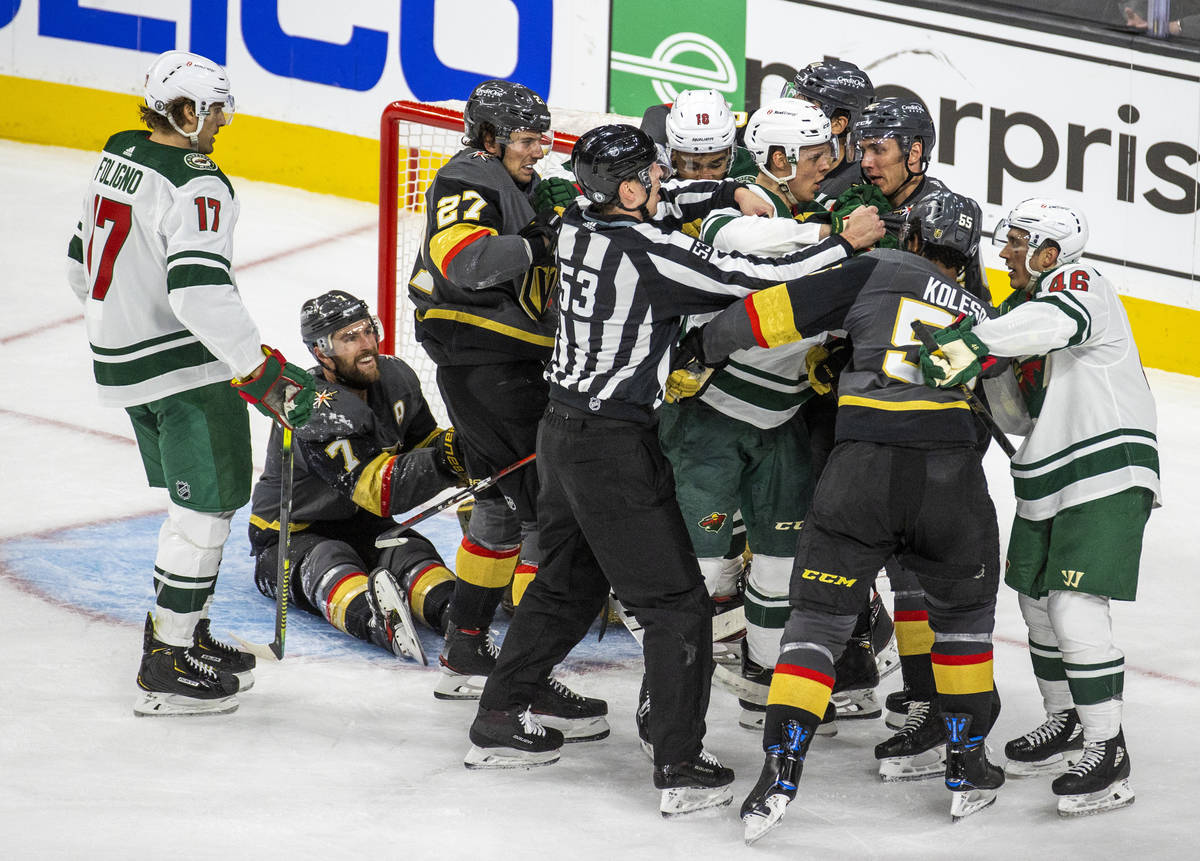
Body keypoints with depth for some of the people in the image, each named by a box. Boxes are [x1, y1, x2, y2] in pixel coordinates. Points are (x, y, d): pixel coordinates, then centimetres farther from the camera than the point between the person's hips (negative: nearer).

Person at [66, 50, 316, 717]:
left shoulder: (116, 160, 8)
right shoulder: (195, 187, -20)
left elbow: (84, 262, 19)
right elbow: (200, 293, -31)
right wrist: (263, 371, -27)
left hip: (122, 362, 9)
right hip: (187, 368, -9)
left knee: (190, 503, 21)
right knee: (206, 508, -2)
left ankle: (182, 634, 28)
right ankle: (167, 671, 0)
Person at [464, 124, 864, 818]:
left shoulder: (579, 225, 3)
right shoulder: (651, 254, -20)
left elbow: (660, 209, 25)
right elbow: (760, 280, -17)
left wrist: (730, 192, 18)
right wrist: (844, 244, -6)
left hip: (564, 425, 9)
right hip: (615, 446, -9)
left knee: (568, 585, 24)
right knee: (678, 603, -1)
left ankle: (499, 721, 31)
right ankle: (682, 767, -1)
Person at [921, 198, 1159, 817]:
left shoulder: (1077, 282, -11)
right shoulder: (1020, 306, 15)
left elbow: (1053, 322, -37)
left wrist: (971, 342, -47)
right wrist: (990, 375, -3)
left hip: (1107, 475, -10)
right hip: (1047, 481, 10)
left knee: (1077, 611, -16)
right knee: (1037, 602, 18)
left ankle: (1107, 753, -10)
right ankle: (1065, 724, 35)